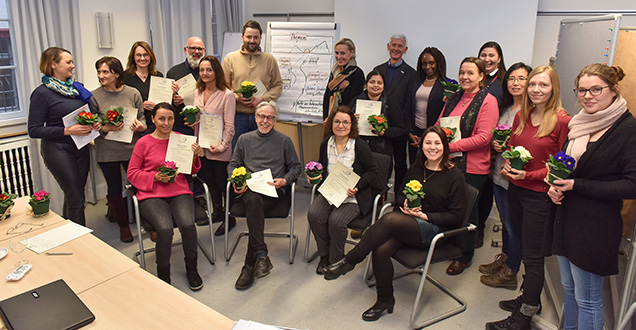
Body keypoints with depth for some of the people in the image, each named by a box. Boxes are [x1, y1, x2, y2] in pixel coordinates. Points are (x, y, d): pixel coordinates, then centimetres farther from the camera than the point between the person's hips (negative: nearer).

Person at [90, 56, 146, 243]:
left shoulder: (133, 93, 1)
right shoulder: (95, 97, -1)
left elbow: (142, 119, 7)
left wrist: (140, 126, -15)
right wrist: (105, 128, -18)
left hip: (132, 149, 0)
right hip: (107, 152, 0)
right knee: (114, 189, 11)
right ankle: (123, 226, 30)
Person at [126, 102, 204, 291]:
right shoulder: (143, 143, 5)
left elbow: (192, 170, 18)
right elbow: (132, 173, 7)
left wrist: (195, 157, -3)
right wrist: (155, 177, -9)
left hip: (180, 192, 2)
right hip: (152, 195, -2)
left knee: (188, 224, -27)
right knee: (165, 229, -29)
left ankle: (192, 269, -2)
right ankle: (163, 274, -4)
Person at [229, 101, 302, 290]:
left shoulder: (284, 141, 17)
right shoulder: (244, 139, 23)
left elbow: (296, 167, 15)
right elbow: (233, 165, 20)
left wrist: (285, 180, -5)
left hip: (274, 189, -1)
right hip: (249, 187, 2)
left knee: (255, 209, -34)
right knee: (254, 201, -37)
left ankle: (249, 266, -32)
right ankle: (261, 255, -43)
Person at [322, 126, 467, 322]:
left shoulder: (454, 175, -3)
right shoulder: (416, 168, 12)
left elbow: (456, 216, -4)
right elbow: (400, 195, 21)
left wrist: (425, 215, -12)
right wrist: (406, 204, -3)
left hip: (433, 229, -4)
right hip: (407, 222, 5)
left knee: (389, 219, -34)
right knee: (380, 250, -27)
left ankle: (349, 262, -23)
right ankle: (385, 300, -4)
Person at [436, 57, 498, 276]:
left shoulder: (488, 101, -8)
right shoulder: (454, 98, 12)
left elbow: (483, 137, -16)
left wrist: (451, 146, -21)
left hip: (472, 167, -5)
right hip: (448, 162, 5)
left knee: (466, 210, 7)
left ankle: (465, 256, 24)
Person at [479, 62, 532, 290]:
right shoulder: (505, 108, 11)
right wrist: (496, 144, 1)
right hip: (499, 173, 8)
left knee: (513, 225, 4)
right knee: (505, 222, 20)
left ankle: (510, 273, 18)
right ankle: (503, 260, 36)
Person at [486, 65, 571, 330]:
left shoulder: (562, 121, -14)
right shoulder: (521, 116, 6)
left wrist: (529, 175, -19)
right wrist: (507, 165, -2)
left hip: (539, 195, -6)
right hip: (515, 190, 6)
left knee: (532, 255, 4)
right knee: (524, 247, 18)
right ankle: (530, 297, 36)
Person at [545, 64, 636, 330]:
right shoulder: (579, 124, 9)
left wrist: (578, 185, -20)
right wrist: (555, 185, 1)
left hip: (595, 228, -7)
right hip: (565, 218, 7)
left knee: (587, 299, 5)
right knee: (569, 289, 20)